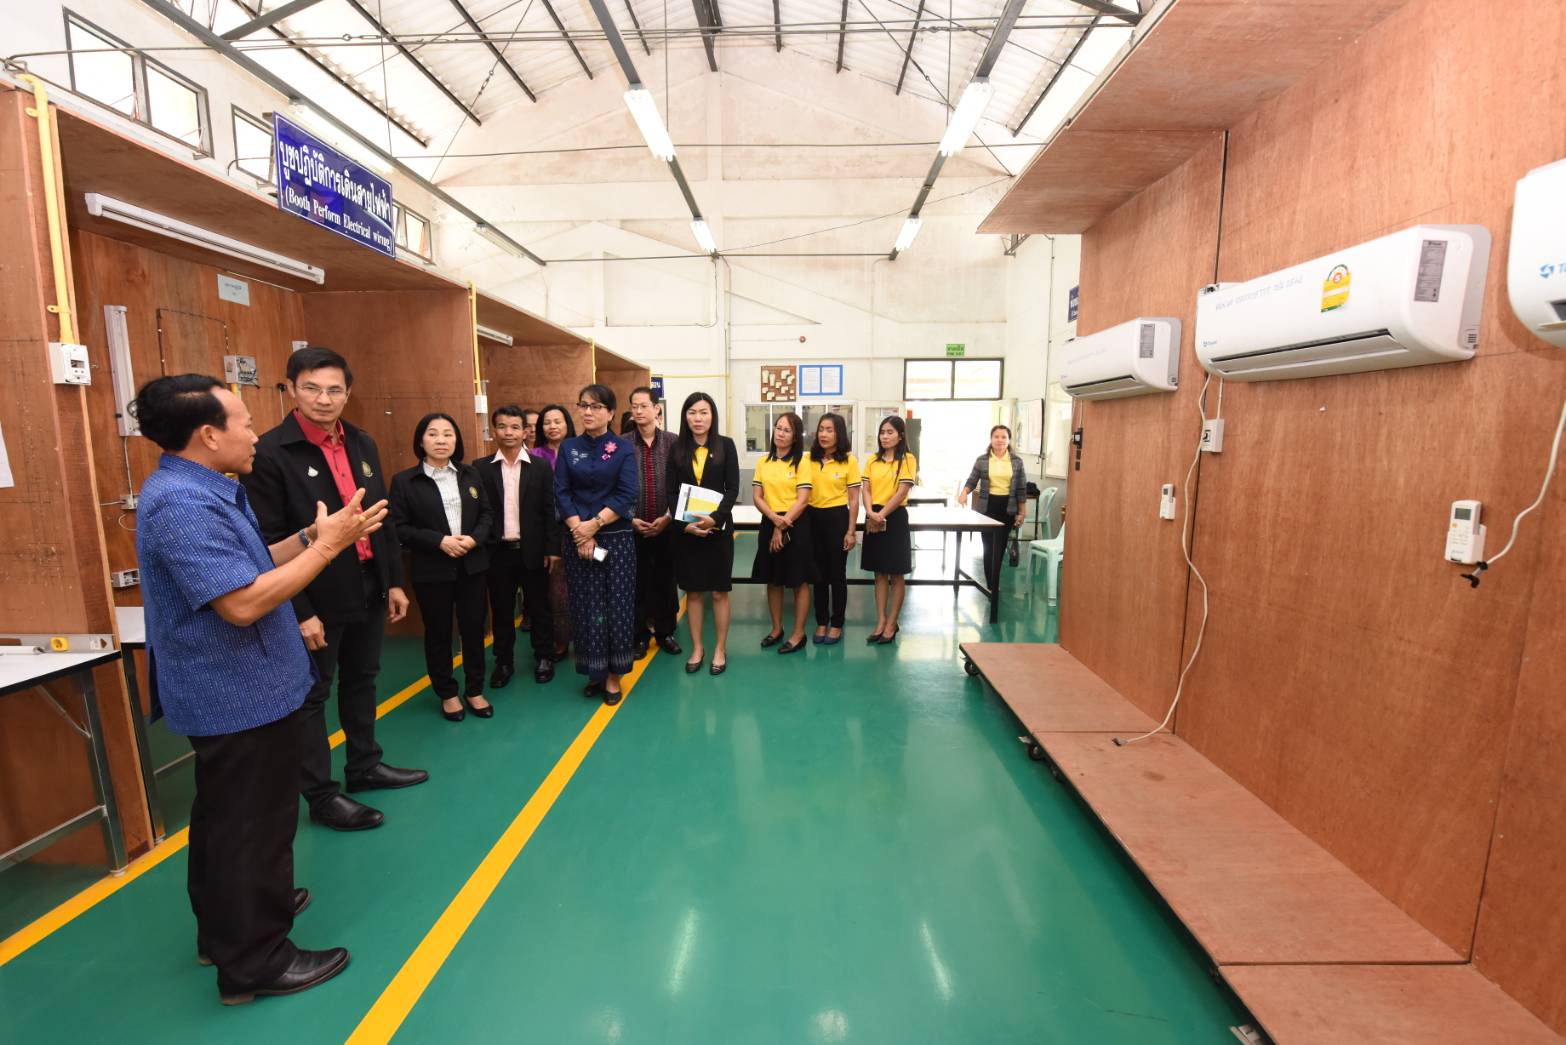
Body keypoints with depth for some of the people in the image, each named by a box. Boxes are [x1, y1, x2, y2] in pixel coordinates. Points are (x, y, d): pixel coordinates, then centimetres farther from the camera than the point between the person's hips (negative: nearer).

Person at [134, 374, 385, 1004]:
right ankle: (253, 961, 20)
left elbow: (247, 567, 11)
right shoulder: (182, 504, -26)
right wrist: (326, 545, -26)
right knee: (252, 825, 4)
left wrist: (309, 536, 0)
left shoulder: (203, 493, 8)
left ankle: (225, 925, 43)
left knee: (225, 817, 24)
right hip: (239, 696, -11)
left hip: (231, 691, 11)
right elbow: (243, 602, -31)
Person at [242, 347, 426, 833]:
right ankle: (321, 795, 23)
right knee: (312, 696, 8)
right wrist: (298, 611, -17)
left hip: (368, 588, 7)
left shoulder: (362, 444, 6)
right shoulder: (270, 453, -14)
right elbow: (269, 543, -16)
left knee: (361, 681, 20)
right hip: (317, 597, -6)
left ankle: (364, 766, 37)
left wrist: (394, 581, 9)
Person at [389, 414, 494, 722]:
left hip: (472, 566, 3)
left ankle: (475, 690, 26)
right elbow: (399, 527, -8)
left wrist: (474, 538, -12)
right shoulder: (404, 480, -5)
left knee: (474, 629, 9)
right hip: (431, 571, -3)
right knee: (438, 633, 10)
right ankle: (447, 694, 27)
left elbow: (486, 514, 7)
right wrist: (439, 541, -19)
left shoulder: (471, 474, 6)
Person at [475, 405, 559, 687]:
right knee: (501, 610, 11)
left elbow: (550, 510, 0)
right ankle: (504, 661, 26)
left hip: (533, 550, -1)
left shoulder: (541, 467, 0)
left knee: (538, 607, 9)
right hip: (497, 552, 1)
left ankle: (544, 658, 25)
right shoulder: (481, 468, 1)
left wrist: (553, 548, -4)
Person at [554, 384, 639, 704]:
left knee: (617, 605, 2)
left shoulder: (624, 447, 0)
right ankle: (594, 671, 21)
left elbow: (626, 495, -9)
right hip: (578, 539, 2)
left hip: (616, 537, -1)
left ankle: (613, 673, 17)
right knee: (586, 606, 6)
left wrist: (595, 524, -16)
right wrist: (579, 530, -13)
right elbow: (561, 493, -1)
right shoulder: (568, 447, 6)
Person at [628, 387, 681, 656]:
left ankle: (665, 632, 25)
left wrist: (667, 517, -8)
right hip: (632, 527, 0)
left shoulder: (672, 442, -1)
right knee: (637, 583, 8)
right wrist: (630, 518, -8)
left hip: (666, 526, 0)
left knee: (666, 581, 10)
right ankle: (639, 634, 22)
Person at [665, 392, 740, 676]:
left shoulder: (725, 445, -1)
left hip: (718, 526, -2)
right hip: (685, 529, 2)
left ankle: (720, 649, 19)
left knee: (719, 591, 5)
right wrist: (683, 523, -13)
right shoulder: (677, 448, 4)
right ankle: (697, 649, 22)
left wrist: (715, 518, -19)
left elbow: (733, 489, -5)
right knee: (692, 590, 9)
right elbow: (672, 492, 2)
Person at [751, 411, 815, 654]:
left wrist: (782, 526, -14)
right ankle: (776, 628, 27)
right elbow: (757, 497, 3)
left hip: (795, 525, -4)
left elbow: (802, 499, -11)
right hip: (769, 524, 5)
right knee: (772, 580, 12)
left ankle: (799, 633, 14)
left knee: (799, 581, 3)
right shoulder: (763, 462, 7)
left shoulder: (802, 462, -6)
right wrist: (774, 519, -14)